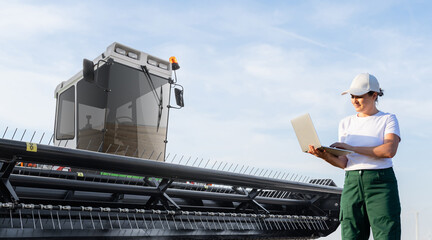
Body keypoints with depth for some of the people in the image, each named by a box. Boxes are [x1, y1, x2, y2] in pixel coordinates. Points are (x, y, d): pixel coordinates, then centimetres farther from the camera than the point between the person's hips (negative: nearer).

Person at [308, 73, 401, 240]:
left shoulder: (388, 119, 6)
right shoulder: (346, 123, 16)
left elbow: (389, 151, -14)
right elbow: (343, 162, 8)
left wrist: (351, 147, -15)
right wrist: (326, 156, -13)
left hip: (380, 183, -3)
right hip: (351, 183, 3)